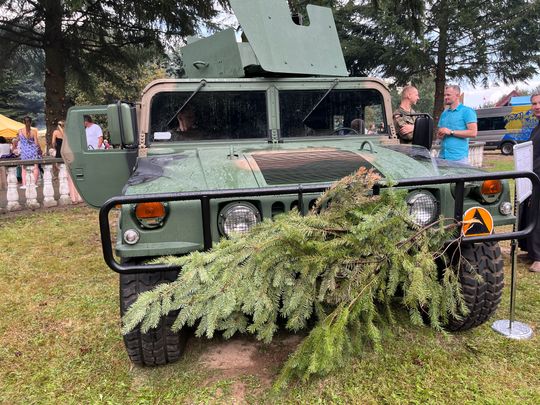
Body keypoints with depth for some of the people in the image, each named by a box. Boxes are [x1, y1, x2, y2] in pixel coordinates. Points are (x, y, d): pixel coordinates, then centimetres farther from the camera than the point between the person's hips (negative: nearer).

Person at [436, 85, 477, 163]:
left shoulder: (467, 111, 0)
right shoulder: (444, 113, 19)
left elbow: (473, 132, -11)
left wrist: (451, 132, -13)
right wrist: (440, 135, -1)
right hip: (442, 156, 6)